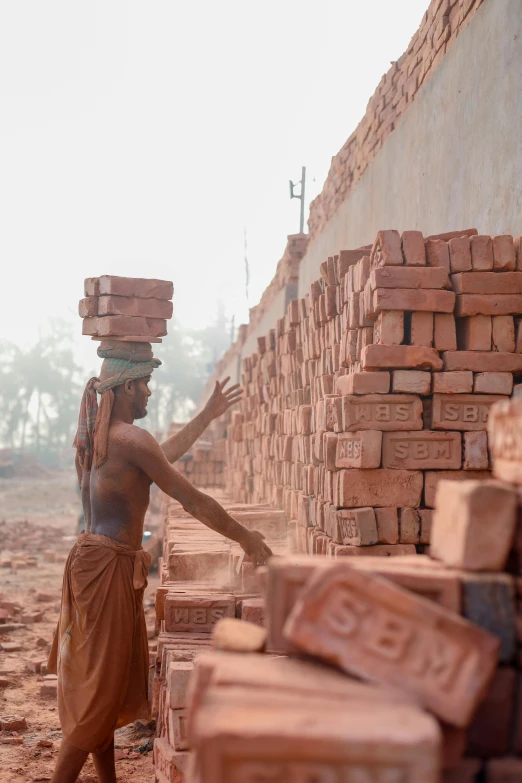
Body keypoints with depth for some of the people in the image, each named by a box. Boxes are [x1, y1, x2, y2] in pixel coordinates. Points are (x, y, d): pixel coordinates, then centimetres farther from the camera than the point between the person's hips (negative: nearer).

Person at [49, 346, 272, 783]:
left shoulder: (99, 435, 11)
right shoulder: (130, 439, -18)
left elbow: (163, 455, 27)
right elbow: (191, 500, -15)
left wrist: (209, 415, 32)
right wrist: (245, 537, -6)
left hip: (94, 559, 10)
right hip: (107, 568, -10)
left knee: (105, 687, 17)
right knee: (101, 695, -2)